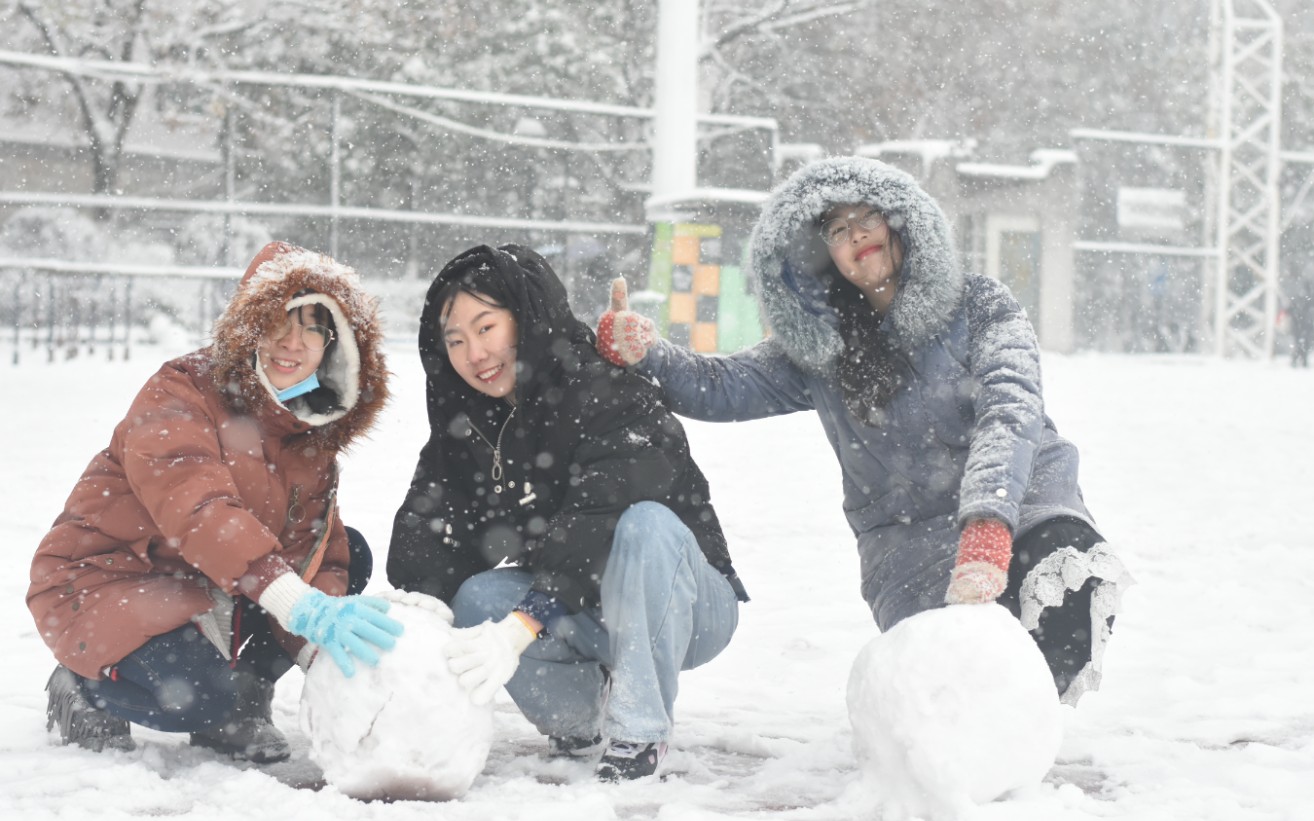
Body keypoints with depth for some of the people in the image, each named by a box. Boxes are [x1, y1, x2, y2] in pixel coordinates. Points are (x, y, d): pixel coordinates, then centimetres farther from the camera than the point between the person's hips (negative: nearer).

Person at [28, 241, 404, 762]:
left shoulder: (313, 427, 1)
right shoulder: (179, 397, -21)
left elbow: (313, 551, -7)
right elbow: (199, 511, -39)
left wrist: (324, 646, -28)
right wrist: (304, 606, -51)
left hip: (202, 591, 7)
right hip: (102, 582, -7)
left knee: (349, 556, -7)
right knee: (200, 696, -33)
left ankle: (241, 701, 0)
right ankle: (85, 688, 0)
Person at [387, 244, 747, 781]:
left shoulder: (615, 399, -22)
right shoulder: (463, 427, -1)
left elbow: (600, 524, -37)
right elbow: (421, 536, -12)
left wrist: (522, 626, -48)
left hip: (686, 610, -5)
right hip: (581, 617, 5)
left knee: (646, 524, -36)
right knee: (479, 597, -26)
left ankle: (639, 730, -28)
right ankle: (580, 720, 0)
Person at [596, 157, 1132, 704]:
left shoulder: (980, 307, 3)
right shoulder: (819, 346, 12)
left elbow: (1009, 412, -13)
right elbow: (721, 387, 3)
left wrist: (986, 524, -31)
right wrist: (640, 352, -19)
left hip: (1023, 502, 0)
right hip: (908, 542, 1)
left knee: (1066, 557, -36)